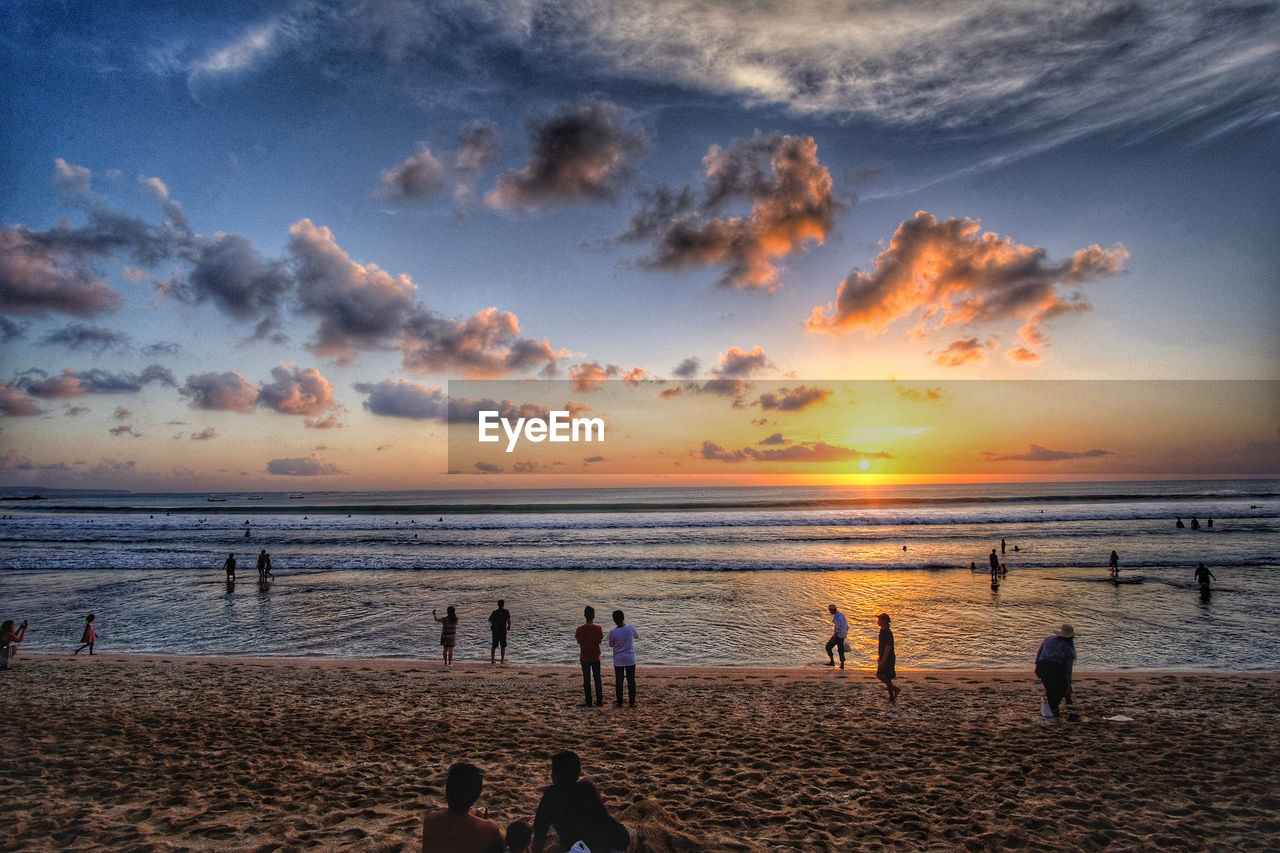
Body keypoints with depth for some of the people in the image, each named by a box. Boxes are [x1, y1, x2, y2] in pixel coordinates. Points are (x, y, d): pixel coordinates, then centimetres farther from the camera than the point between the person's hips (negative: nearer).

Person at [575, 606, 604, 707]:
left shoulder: (580, 629, -14)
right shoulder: (598, 628, -12)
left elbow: (579, 642, -5)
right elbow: (600, 641, -2)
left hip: (585, 657, -1)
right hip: (596, 657, 1)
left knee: (586, 680, 9)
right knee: (597, 679, 10)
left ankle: (588, 701, 11)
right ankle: (599, 701, 12)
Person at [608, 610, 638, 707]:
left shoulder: (613, 633, -16)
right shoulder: (631, 628, -12)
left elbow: (611, 645, 2)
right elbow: (637, 637, 11)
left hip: (618, 660, -1)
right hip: (630, 660, 1)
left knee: (618, 682, 9)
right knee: (631, 681, 10)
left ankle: (620, 702, 15)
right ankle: (632, 702, 14)